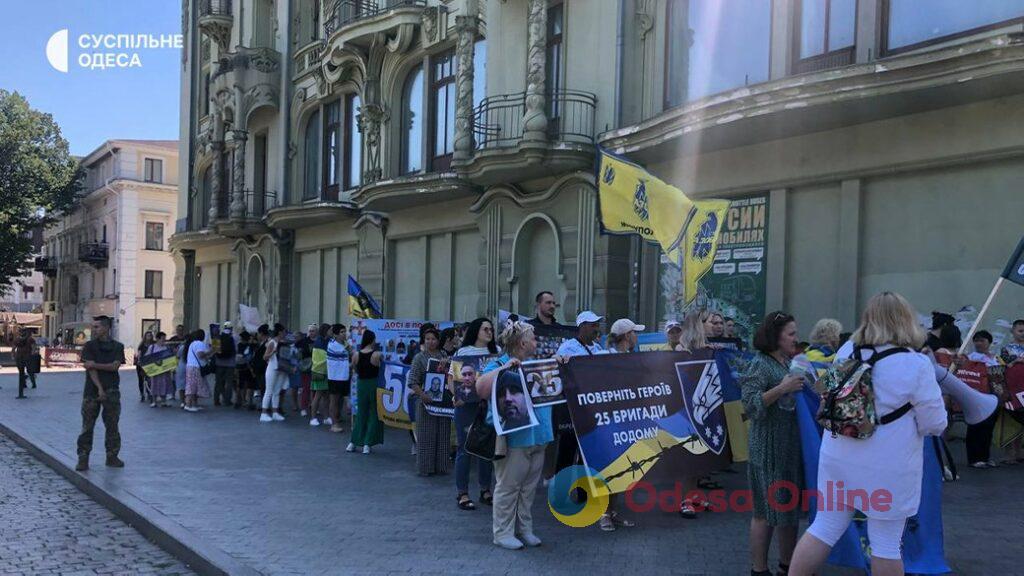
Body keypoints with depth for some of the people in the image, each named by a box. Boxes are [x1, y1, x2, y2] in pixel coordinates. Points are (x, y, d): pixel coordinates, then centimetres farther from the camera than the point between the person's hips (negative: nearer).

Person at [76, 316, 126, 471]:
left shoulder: (117, 346, 6)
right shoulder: (89, 346, 3)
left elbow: (115, 366, -7)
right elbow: (90, 368, -8)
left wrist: (95, 365, -14)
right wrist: (100, 388, -17)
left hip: (112, 391, 1)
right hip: (92, 391, -1)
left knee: (112, 425, 6)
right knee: (87, 426, -1)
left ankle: (112, 456, 15)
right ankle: (83, 458, 4)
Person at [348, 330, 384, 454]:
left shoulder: (356, 355, -4)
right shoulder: (377, 355, -16)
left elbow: (356, 371, 8)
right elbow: (381, 370, -7)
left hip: (361, 384, 4)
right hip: (374, 384, -4)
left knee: (360, 414, 16)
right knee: (373, 414, 7)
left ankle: (353, 442, 17)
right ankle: (367, 444, 5)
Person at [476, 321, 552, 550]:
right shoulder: (498, 365, -8)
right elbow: (481, 389, -24)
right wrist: (503, 368, -25)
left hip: (538, 435, 8)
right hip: (514, 436, -7)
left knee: (529, 488, 14)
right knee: (508, 487, 0)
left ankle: (524, 528, 25)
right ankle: (503, 532, 9)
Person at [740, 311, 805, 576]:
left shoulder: (792, 362, 11)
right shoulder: (760, 365, -11)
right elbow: (750, 404, -19)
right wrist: (781, 388, -26)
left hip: (793, 445, 8)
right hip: (769, 448, -8)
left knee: (791, 505, 16)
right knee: (766, 510, -1)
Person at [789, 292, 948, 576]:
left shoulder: (846, 354, 2)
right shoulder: (916, 364, -15)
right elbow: (935, 425, -9)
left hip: (839, 460, 5)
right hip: (888, 469, -5)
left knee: (824, 529, 13)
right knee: (886, 543, 7)